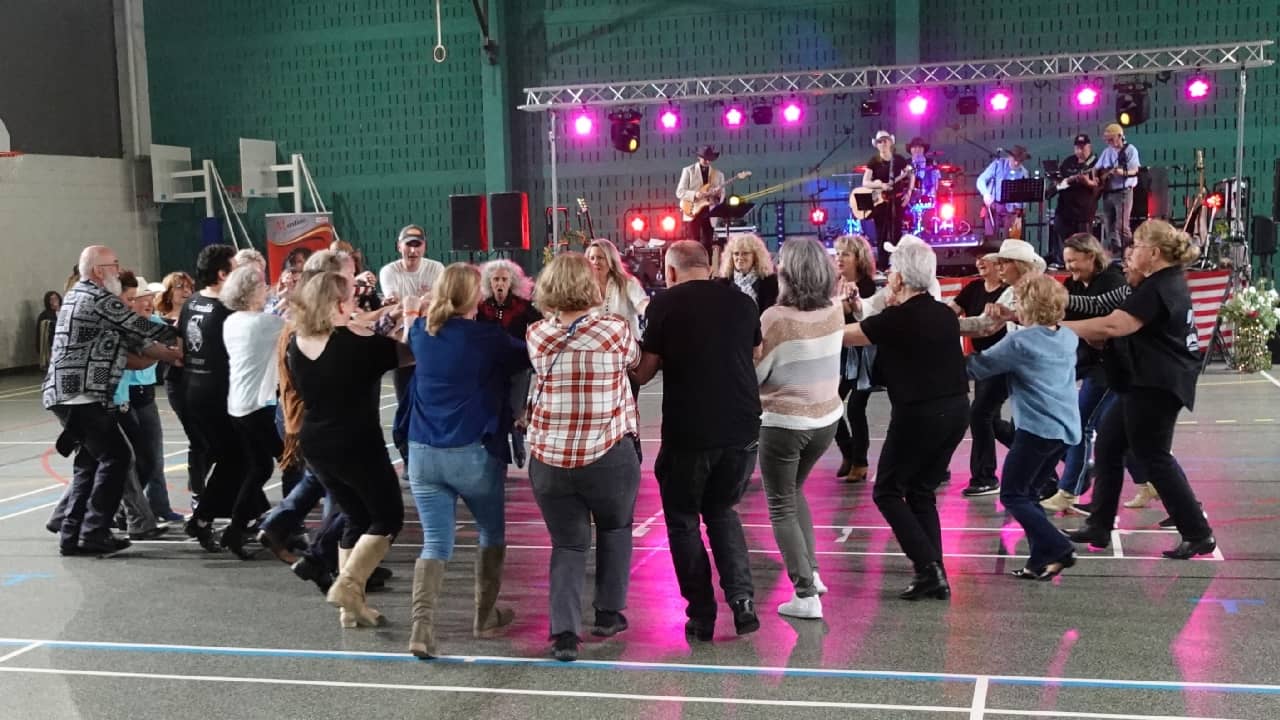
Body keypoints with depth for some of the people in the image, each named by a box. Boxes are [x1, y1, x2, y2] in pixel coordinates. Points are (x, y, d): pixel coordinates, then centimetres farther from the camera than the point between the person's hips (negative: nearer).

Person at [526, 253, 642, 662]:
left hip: (549, 458, 2)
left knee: (567, 543, 10)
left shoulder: (537, 336, -2)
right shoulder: (615, 331, -8)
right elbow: (634, 361, 11)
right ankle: (608, 614, 29)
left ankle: (564, 631, -2)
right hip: (608, 456, -1)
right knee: (615, 529, 23)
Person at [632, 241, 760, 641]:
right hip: (743, 427, 4)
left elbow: (644, 372, -1)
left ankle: (702, 616, 13)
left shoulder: (665, 304, -4)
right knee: (722, 511, 23)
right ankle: (742, 601, 9)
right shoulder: (742, 302, 7)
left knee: (683, 520, 14)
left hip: (688, 431, -4)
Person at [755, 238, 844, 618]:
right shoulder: (834, 313, -3)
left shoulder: (776, 319, -20)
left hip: (784, 423, -6)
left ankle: (806, 595, 1)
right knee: (794, 490, 27)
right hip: (826, 418, 6)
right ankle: (811, 572, 25)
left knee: (782, 507, 6)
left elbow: (751, 374, -11)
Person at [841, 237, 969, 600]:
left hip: (918, 414, -7)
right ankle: (935, 576, 12)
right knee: (922, 492, 16)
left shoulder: (896, 319, -11)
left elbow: (842, 336, -2)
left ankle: (928, 568, -5)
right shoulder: (945, 314, 8)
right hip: (955, 410, 7)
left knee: (888, 491, 6)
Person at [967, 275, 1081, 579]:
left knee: (1012, 495, 2)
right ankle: (1042, 559, 11)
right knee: (1026, 491, 17)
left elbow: (976, 367, -5)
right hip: (1066, 428, 8)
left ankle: (1058, 548, -10)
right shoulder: (1069, 338, 9)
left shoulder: (1018, 342, -12)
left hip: (1038, 428, -8)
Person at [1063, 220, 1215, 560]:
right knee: (1107, 445, 13)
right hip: (1146, 382, 11)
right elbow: (1129, 326, 17)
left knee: (1153, 457, -4)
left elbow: (1114, 325, -30)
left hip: (1156, 386, -11)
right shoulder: (1168, 281, 15)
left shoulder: (1158, 289, -19)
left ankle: (1198, 534, 4)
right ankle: (1100, 526, 19)